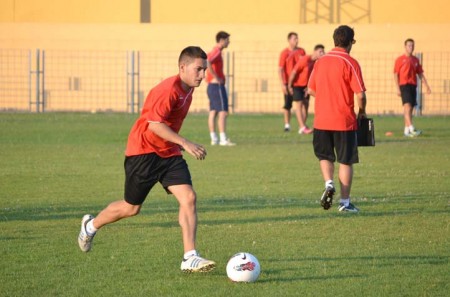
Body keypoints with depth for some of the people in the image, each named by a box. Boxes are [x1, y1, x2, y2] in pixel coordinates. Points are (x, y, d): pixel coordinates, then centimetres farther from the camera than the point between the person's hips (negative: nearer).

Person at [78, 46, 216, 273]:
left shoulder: (187, 91, 7)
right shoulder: (169, 89, -22)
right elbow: (154, 124, -28)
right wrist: (185, 143, -31)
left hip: (169, 153, 8)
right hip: (144, 152, -8)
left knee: (189, 197, -11)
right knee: (131, 208, 6)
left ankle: (190, 258, -14)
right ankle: (91, 225, 34)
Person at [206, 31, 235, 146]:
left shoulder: (214, 51, 16)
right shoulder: (217, 51, -14)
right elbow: (207, 63, -31)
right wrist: (215, 77, -24)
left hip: (211, 85, 10)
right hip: (217, 86, -10)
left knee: (213, 112, 8)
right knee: (223, 112, -11)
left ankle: (214, 138, 9)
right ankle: (223, 139, -15)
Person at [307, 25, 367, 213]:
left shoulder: (320, 62, 5)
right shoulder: (350, 63, -10)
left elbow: (311, 90, 12)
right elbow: (360, 94, -14)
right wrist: (362, 111, 4)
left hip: (321, 120, 4)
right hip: (344, 120, -4)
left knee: (325, 156, 21)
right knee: (346, 161, 6)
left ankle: (329, 183, -4)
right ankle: (345, 202, 8)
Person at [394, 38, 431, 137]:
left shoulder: (416, 60, 14)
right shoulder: (400, 59, -1)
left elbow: (420, 74, 17)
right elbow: (396, 74, -2)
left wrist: (427, 86, 8)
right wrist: (398, 88, -10)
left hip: (413, 86, 6)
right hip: (404, 85, -6)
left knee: (410, 108, 8)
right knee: (407, 106, -18)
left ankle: (406, 130, 15)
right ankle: (411, 129, -29)